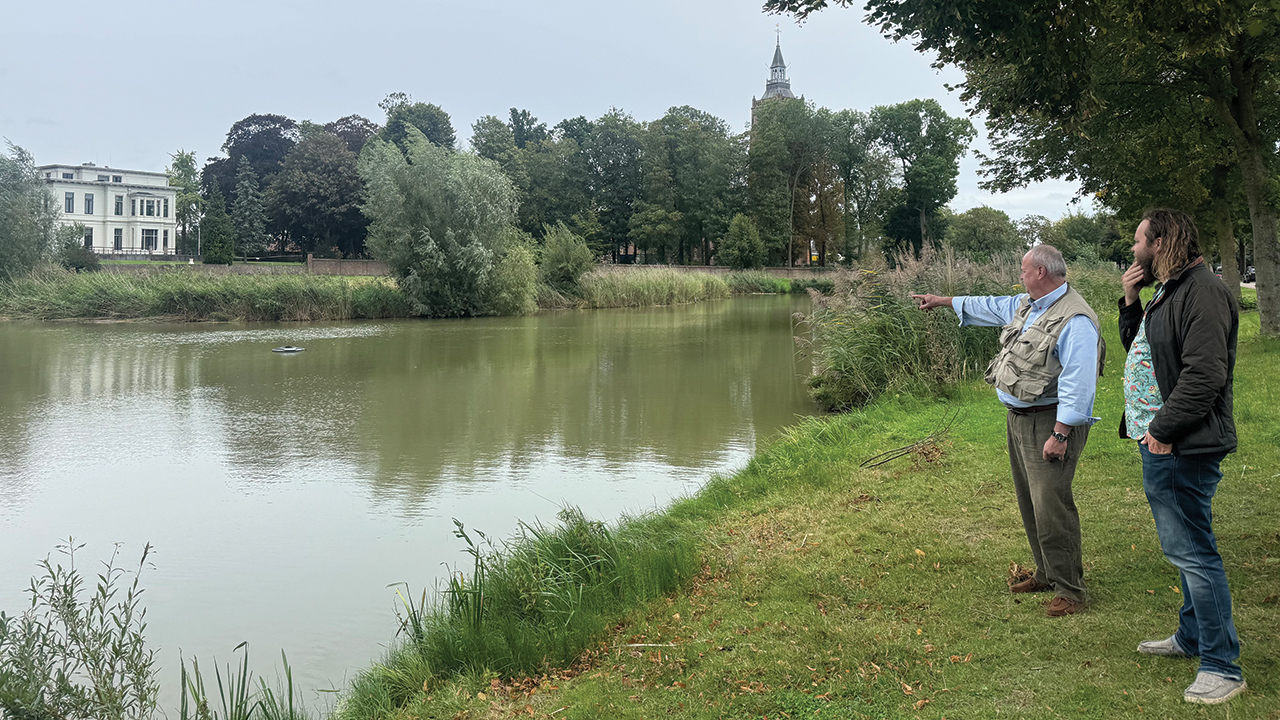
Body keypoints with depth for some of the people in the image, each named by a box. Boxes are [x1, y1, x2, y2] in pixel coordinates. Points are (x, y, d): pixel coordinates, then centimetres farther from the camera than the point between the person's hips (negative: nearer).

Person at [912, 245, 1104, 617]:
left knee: (1052, 508, -10)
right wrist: (942, 301, 38)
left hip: (1049, 422, -10)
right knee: (1030, 503, 15)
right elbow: (988, 307, 30)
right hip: (1018, 419, 10)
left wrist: (1059, 434, -25)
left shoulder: (1075, 320, -19)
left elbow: (1077, 385, -23)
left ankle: (1069, 590, -1)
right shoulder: (1026, 305, 11)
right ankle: (1047, 574, 26)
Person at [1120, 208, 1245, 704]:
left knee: (1191, 550, -8)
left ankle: (1221, 666, -1)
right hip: (1158, 444, 11)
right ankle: (1193, 636, 33)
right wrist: (1131, 303, 12)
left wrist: (1163, 429, -22)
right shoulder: (1167, 294, 16)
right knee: (1183, 546, 20)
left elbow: (1204, 373, -25)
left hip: (1180, 449, -11)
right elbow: (1137, 348, 28)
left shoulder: (1202, 293, -17)